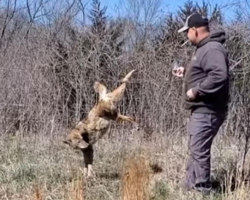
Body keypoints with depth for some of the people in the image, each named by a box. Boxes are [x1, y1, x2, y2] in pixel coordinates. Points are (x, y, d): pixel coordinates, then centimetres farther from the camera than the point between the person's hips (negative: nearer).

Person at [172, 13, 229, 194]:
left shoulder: (212, 49, -18)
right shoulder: (204, 48, 16)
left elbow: (219, 76, -32)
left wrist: (196, 90, -25)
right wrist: (186, 72, 21)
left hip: (207, 111, -11)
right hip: (201, 110, 11)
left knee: (199, 151, -10)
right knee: (196, 150, 18)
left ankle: (202, 190, -4)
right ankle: (190, 186, 28)